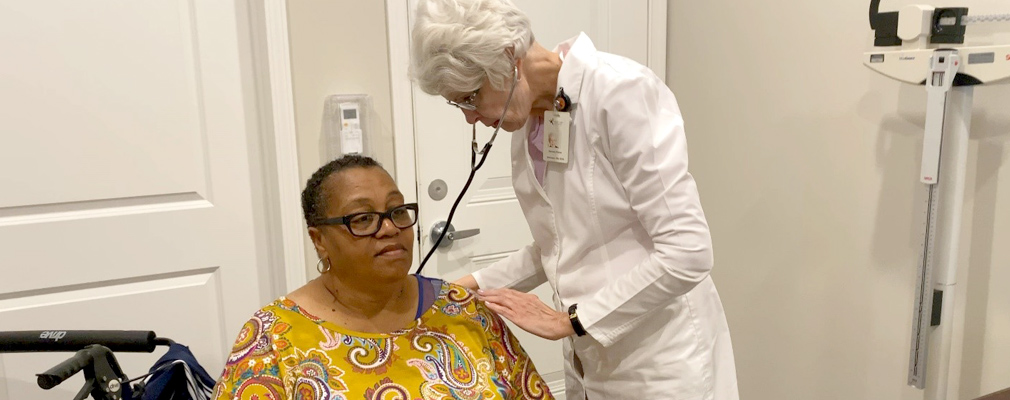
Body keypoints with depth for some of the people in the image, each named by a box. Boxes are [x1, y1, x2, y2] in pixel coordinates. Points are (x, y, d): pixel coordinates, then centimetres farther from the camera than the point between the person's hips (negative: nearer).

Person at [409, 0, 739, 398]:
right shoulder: (527, 118, 3)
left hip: (662, 363, -7)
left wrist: (567, 319, -18)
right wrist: (476, 284, 3)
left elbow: (687, 253, -23)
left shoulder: (623, 92, -20)